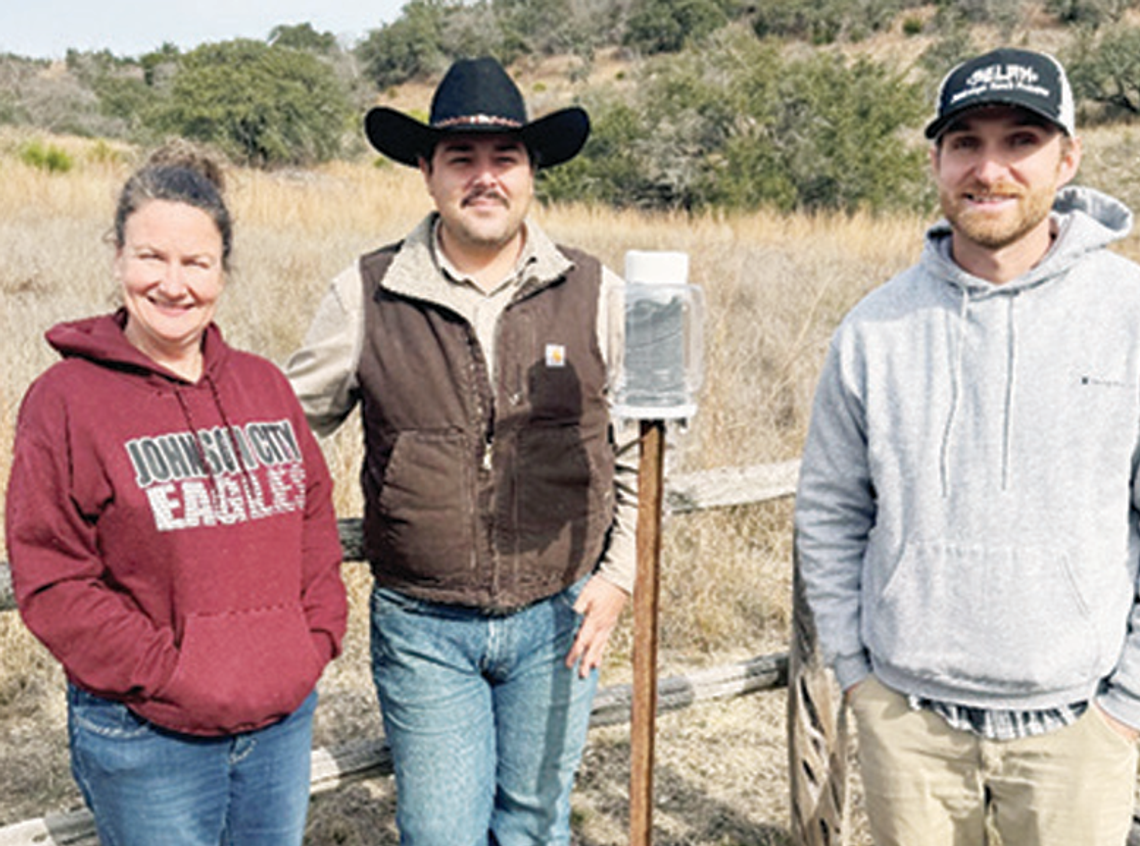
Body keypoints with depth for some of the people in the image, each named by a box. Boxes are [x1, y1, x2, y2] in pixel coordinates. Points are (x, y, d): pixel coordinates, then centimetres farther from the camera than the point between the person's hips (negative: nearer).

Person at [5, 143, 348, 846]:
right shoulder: (66, 400, -8)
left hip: (284, 722, 5)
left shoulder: (265, 385, 7)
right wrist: (168, 675, -14)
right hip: (145, 740, -5)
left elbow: (315, 521, 12)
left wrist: (317, 641, 1)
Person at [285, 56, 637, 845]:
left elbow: (641, 450, 7)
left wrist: (620, 574, 1)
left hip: (556, 619, 1)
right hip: (422, 627, -1)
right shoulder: (367, 295, -5)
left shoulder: (594, 293, -2)